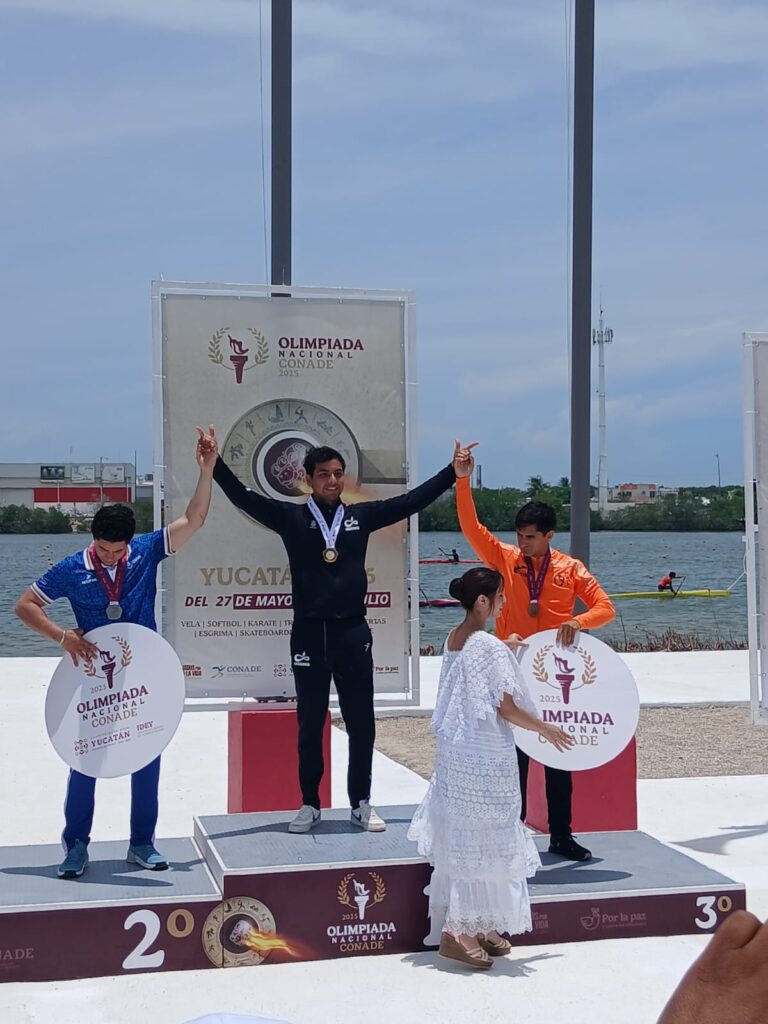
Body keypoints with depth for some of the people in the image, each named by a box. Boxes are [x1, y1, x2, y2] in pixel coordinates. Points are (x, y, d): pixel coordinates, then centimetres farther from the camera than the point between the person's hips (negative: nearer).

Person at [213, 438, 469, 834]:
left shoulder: (361, 516, 7)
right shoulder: (291, 517, 1)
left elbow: (411, 501, 10)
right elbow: (243, 497, -6)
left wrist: (454, 471, 8)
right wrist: (214, 463, -18)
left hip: (353, 632, 2)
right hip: (309, 633, -1)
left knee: (361, 722, 6)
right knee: (310, 725, 8)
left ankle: (361, 803, 20)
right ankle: (310, 804, 20)